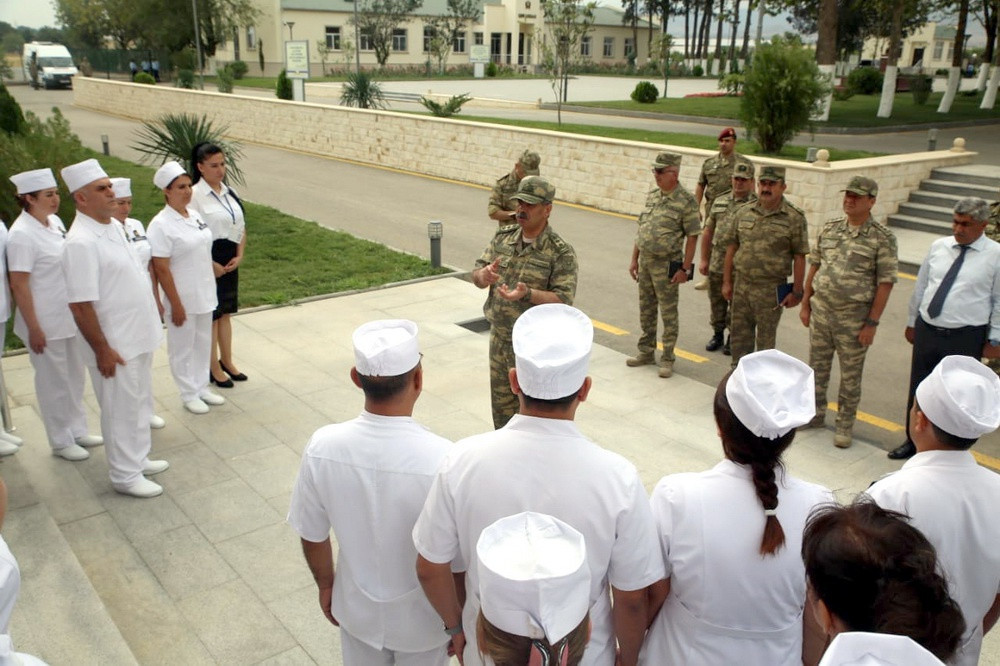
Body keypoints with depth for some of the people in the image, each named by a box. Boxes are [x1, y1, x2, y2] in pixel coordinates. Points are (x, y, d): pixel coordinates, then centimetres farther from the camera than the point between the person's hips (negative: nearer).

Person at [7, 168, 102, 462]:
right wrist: (33, 328, -17)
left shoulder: (55, 222, 4)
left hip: (70, 317, 7)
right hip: (45, 322, -7)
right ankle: (61, 441, 22)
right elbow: (18, 285, -18)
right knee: (54, 381, 7)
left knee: (74, 376, 17)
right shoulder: (22, 234, -18)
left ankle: (77, 430, 33)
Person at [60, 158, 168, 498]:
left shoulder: (115, 226, 5)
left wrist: (152, 307, 18)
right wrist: (102, 350, -20)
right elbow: (80, 305, -24)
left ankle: (138, 458, 39)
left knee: (140, 402, 21)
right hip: (115, 344, -9)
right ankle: (125, 475, 23)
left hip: (139, 336, 9)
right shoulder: (81, 243, -23)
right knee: (121, 410, 6)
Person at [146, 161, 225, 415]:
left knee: (203, 343, 18)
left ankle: (202, 387, 34)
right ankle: (189, 394, 24)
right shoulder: (161, 225, -17)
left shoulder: (195, 216, 4)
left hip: (204, 294, 7)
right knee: (182, 348, 9)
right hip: (182, 299, -7)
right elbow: (161, 269, -18)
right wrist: (176, 305, -18)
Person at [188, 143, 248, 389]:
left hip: (230, 261, 7)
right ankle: (213, 368, 17)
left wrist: (239, 255, 0)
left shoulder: (229, 192, 8)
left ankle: (226, 361, 32)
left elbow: (241, 226, 12)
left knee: (226, 312, 17)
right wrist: (210, 264, -16)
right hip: (208, 262, -7)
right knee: (210, 315, 4)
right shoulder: (194, 195, -14)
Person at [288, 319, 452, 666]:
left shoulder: (322, 447, -22)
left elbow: (313, 536, -7)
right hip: (422, 619, -2)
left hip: (357, 610, 2)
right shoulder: (442, 459, -32)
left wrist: (326, 585, 12)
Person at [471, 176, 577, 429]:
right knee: (501, 405, 20)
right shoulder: (503, 237, 3)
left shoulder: (561, 252, -15)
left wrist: (527, 294, -35)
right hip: (499, 338, 6)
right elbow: (476, 274, 5)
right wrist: (484, 275, -20)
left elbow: (563, 300, -20)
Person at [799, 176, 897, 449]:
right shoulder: (830, 228, 4)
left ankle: (845, 424, 23)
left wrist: (872, 323, -13)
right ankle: (815, 414, 32)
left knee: (851, 374, 8)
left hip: (854, 316, -4)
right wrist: (805, 304, 9)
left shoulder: (882, 237, -10)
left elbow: (885, 282, -10)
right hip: (821, 309, 5)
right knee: (817, 366, 15)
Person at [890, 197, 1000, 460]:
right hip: (927, 330, 4)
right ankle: (913, 441, 32)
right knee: (918, 390, 15)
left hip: (966, 339, -4)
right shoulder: (938, 246, 4)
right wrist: (912, 322, 15)